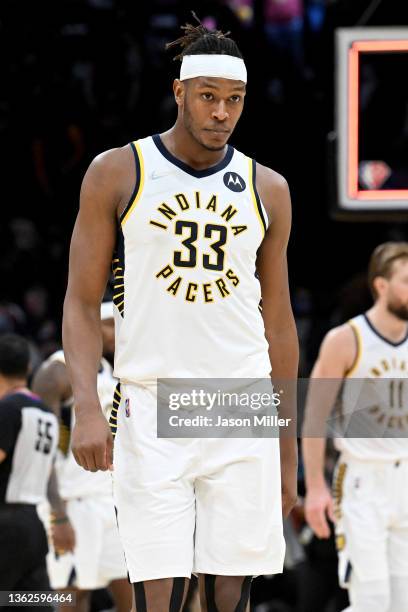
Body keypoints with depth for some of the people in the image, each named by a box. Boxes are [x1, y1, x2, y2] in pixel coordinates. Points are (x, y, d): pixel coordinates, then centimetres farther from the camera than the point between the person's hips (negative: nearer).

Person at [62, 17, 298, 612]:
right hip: (151, 412, -2)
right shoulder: (117, 174, 1)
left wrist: (288, 453, 14)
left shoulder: (267, 190, 9)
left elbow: (278, 323, 14)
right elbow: (81, 304, 1)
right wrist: (87, 408, -14)